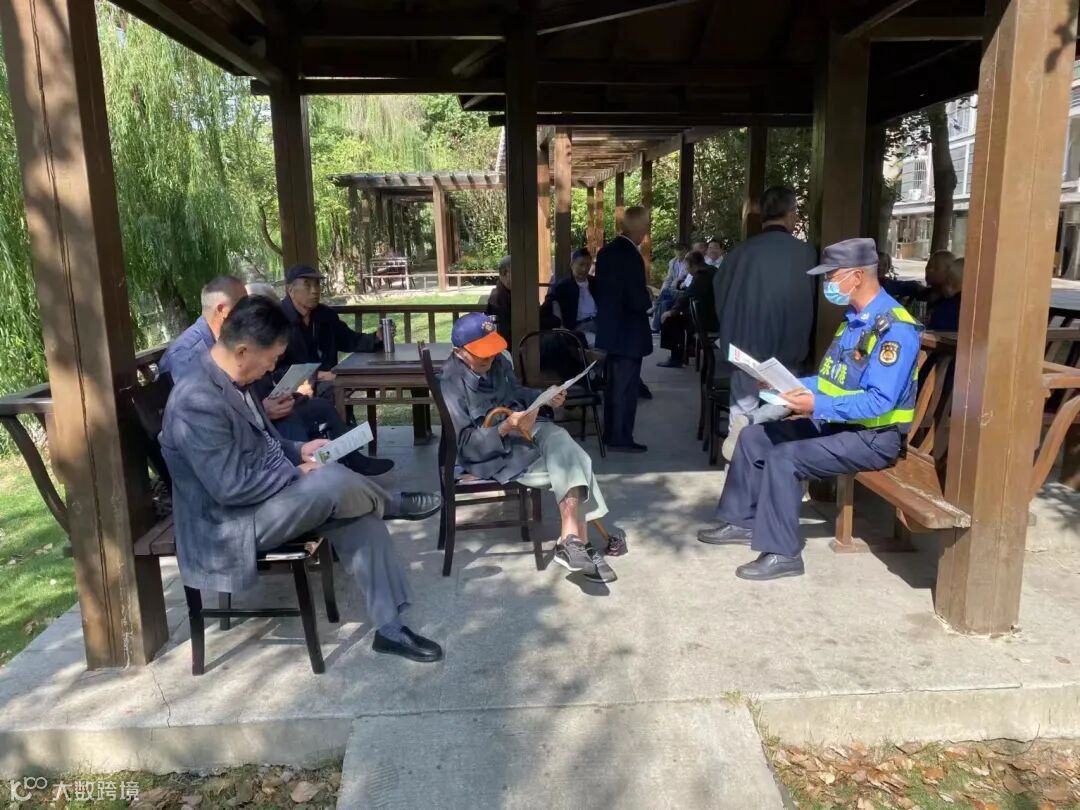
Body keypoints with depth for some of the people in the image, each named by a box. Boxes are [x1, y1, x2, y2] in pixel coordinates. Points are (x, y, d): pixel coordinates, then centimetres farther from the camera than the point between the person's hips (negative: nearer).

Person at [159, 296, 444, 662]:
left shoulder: (233, 382, 5)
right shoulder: (197, 401, -26)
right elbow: (232, 486, -28)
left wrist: (297, 451, 3)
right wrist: (298, 473, -16)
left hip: (266, 498, 10)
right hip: (230, 526, -10)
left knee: (359, 516, -7)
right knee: (332, 481, -27)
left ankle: (389, 627, 0)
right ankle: (391, 505, 8)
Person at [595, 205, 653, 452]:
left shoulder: (606, 251, 7)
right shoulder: (631, 256, -20)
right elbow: (638, 300, -21)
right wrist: (649, 302, -2)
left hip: (608, 329, 9)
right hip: (627, 332, -9)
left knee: (613, 384, 17)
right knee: (626, 387, 0)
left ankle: (610, 434, 26)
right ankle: (621, 439, 7)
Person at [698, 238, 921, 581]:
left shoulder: (895, 328, -21)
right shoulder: (854, 318, 10)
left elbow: (879, 401, -27)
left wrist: (818, 406, -33)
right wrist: (789, 386, 0)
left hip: (874, 436, -10)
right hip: (837, 422, 10)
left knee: (785, 457, -26)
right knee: (754, 436, 5)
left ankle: (782, 553, -14)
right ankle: (742, 520, 16)